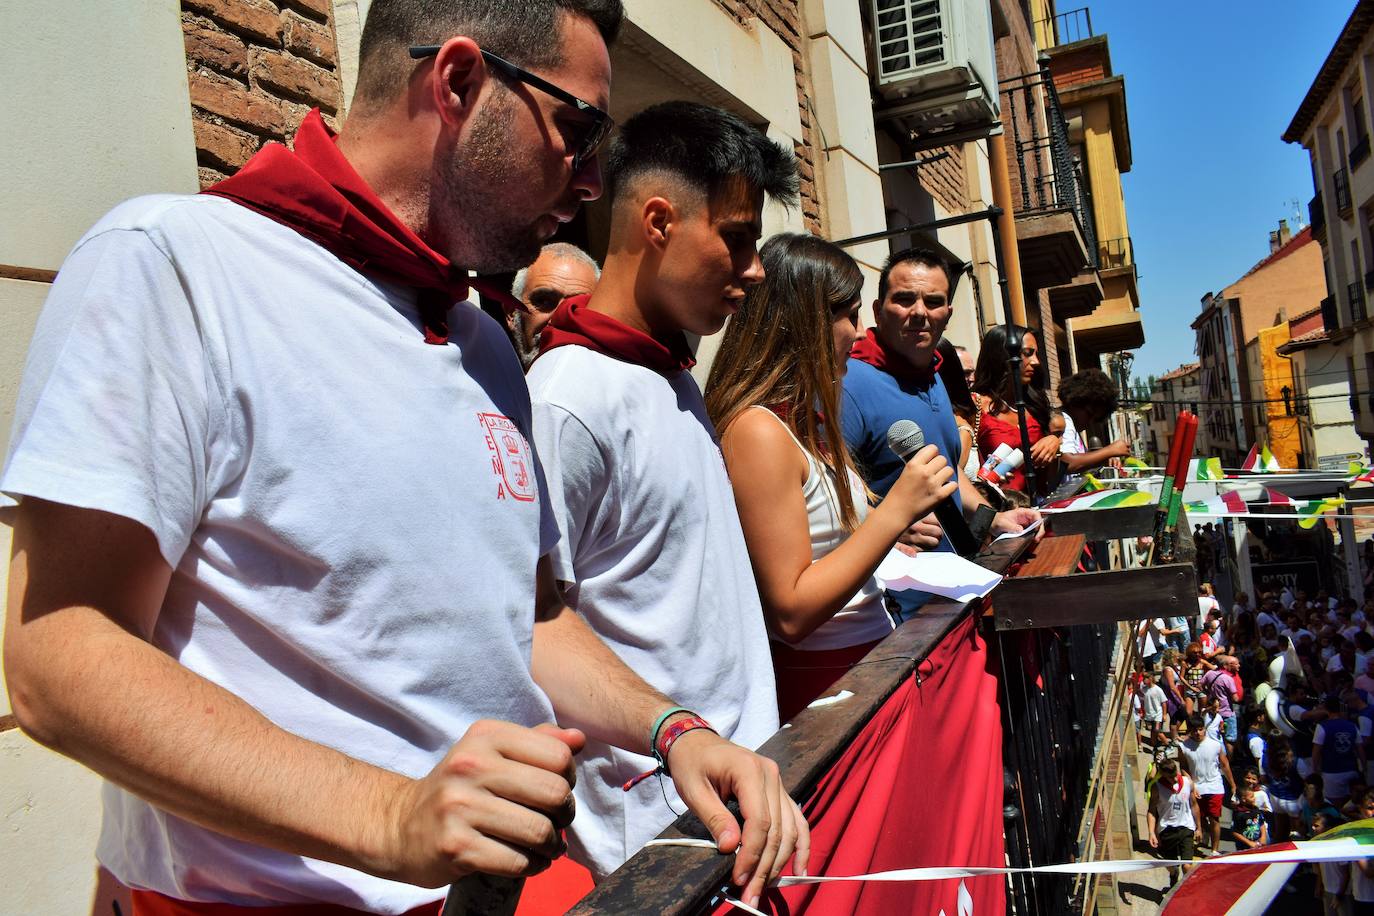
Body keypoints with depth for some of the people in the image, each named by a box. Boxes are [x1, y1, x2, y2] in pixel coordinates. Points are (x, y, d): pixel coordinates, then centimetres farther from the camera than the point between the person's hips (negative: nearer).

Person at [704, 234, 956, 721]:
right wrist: (895, 512, -22)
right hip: (817, 680, -8)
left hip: (868, 656, 8)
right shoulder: (757, 430, -20)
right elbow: (791, 613, -23)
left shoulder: (808, 419, 8)